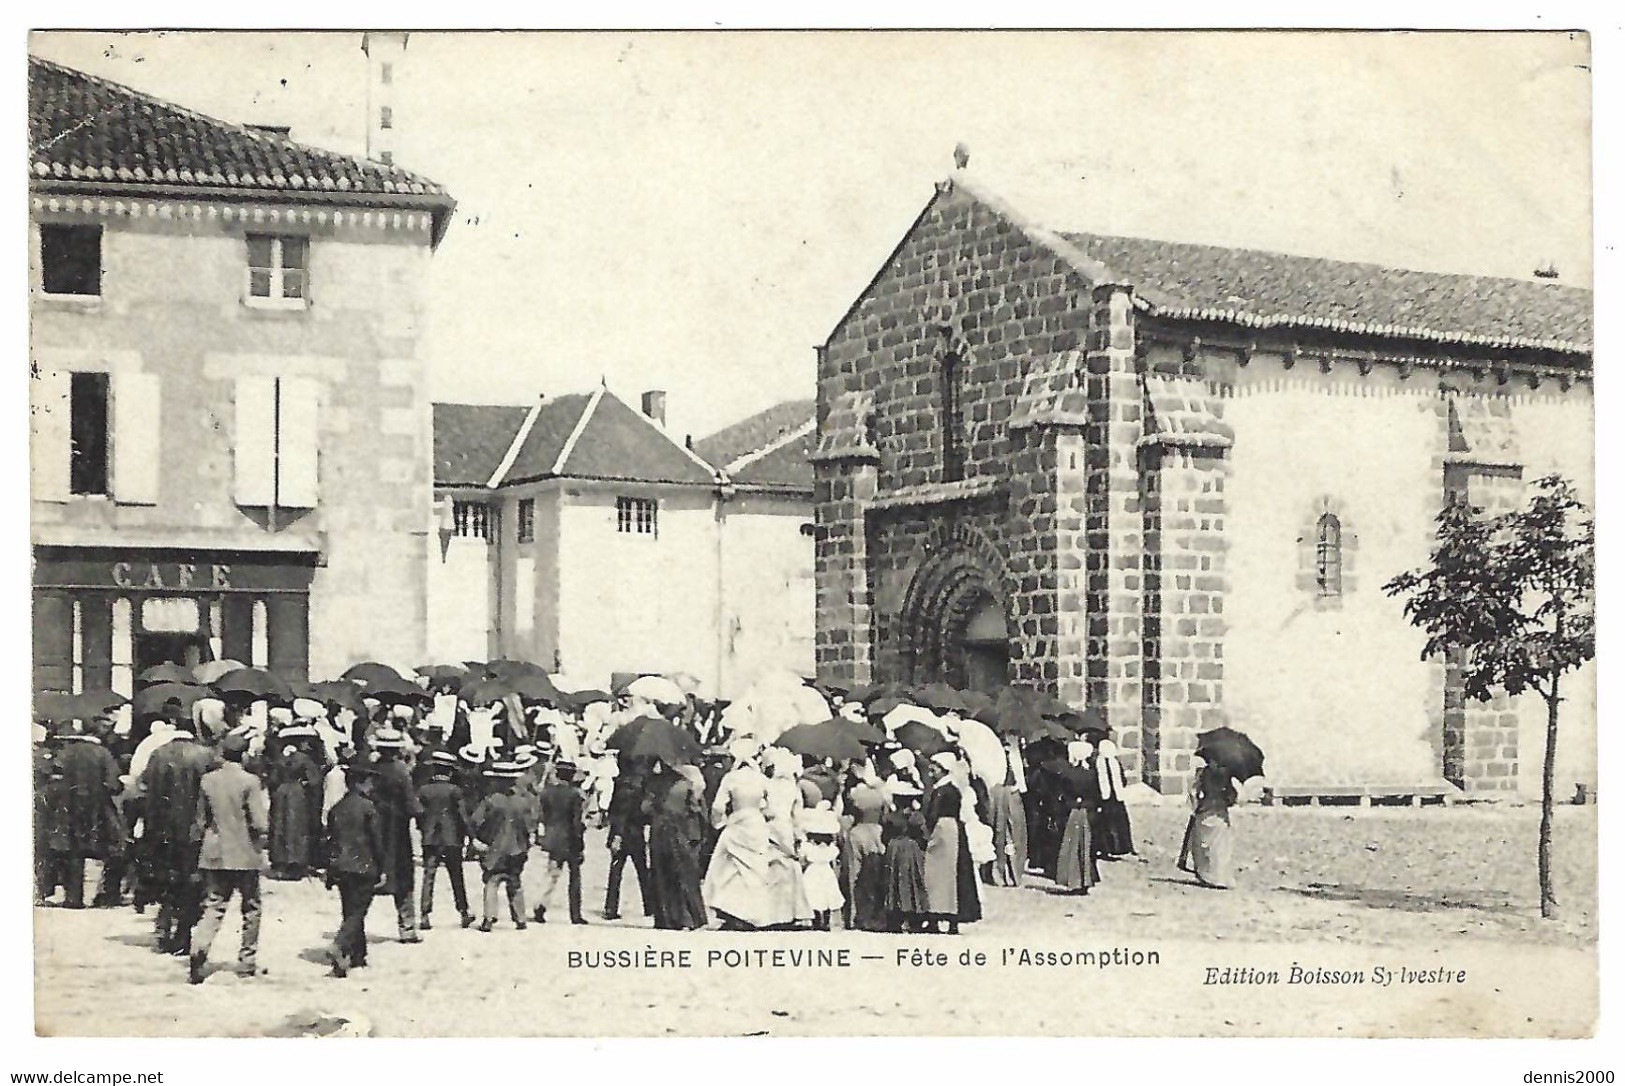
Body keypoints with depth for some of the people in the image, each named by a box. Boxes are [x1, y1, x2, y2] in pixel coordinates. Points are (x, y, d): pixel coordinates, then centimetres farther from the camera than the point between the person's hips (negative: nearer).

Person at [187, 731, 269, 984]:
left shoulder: (207, 780, -1)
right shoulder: (250, 782, -13)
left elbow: (200, 821, 8)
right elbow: (260, 824, -15)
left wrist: (202, 836, 24)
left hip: (215, 855, 3)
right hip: (246, 856, -3)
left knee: (213, 908, 5)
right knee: (250, 910, 12)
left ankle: (198, 954, -14)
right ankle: (246, 962, 16)